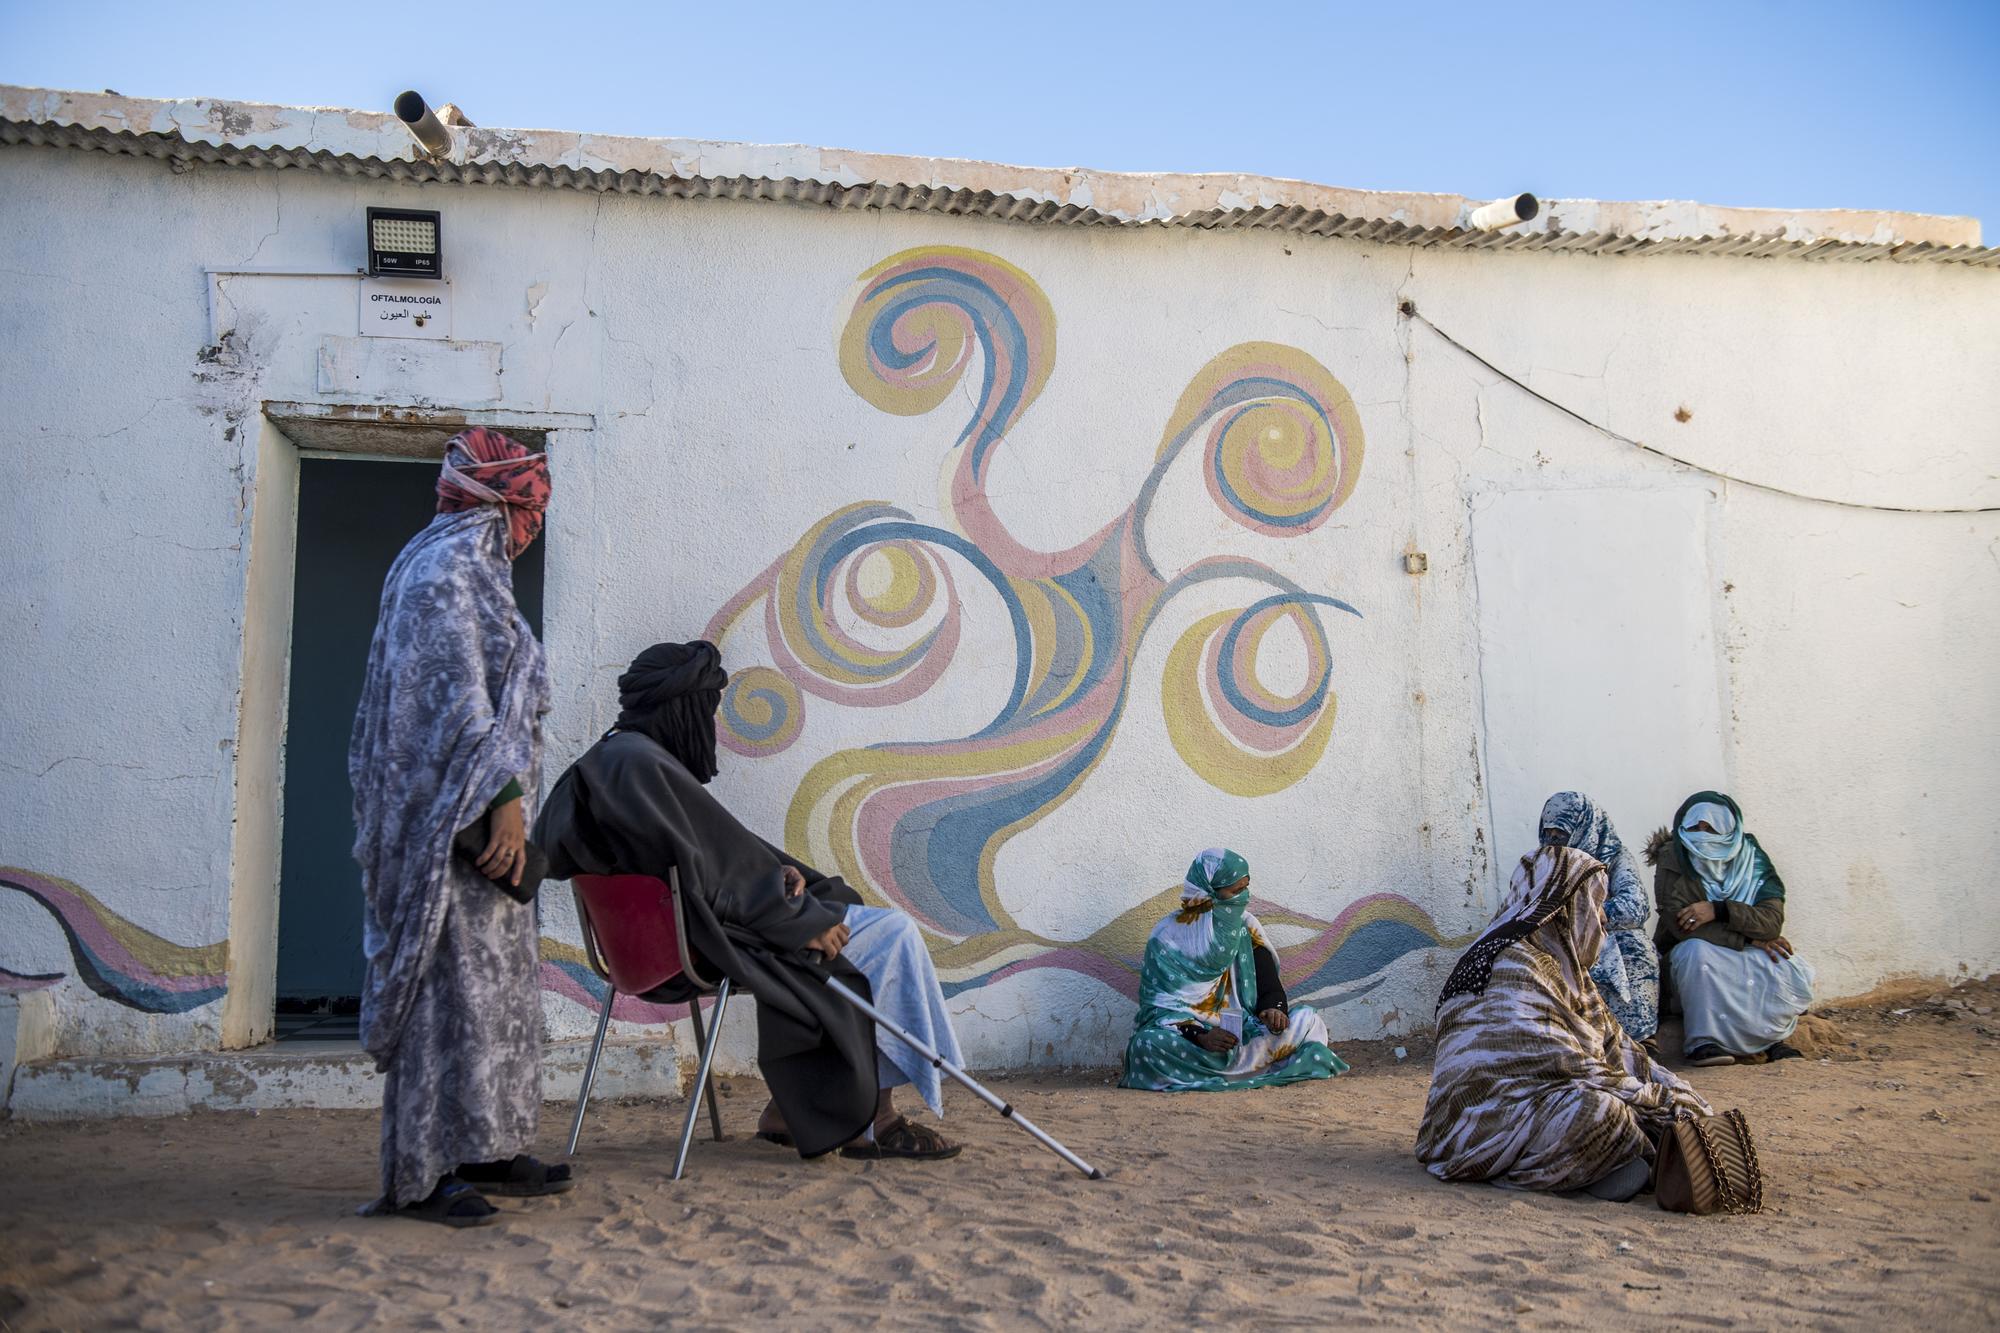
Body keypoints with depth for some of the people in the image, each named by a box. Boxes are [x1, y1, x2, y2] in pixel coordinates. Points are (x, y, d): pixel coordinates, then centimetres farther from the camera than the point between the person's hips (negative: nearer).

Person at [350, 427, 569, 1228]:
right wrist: (504, 800, -22)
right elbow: (460, 698, -18)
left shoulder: (466, 569, 21)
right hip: (457, 810, -10)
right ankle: (423, 1171, -2)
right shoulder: (451, 568, -9)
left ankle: (484, 1149, 16)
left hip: (468, 814, 10)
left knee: (492, 972, 10)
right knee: (454, 971, -8)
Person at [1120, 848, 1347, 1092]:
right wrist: (1199, 1036, -28)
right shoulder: (1168, 937, -7)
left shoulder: (1247, 930, 5)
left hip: (1245, 1032, 4)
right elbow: (1159, 1005, -10)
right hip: (1187, 1033, -4)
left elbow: (1271, 989, 6)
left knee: (1306, 1019, -18)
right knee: (1148, 1043, -35)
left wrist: (1274, 1010, -19)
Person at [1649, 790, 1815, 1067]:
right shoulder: (1672, 859, -12)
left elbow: (1773, 920, -17)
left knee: (1795, 971, -26)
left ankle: (1775, 1036, -4)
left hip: (1749, 960, 3)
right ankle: (1703, 1041, -26)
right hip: (1690, 961, -2)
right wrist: (1750, 938, -20)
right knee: (1698, 950, -37)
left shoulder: (1751, 858, -4)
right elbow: (1679, 924, -21)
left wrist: (1718, 910, -31)